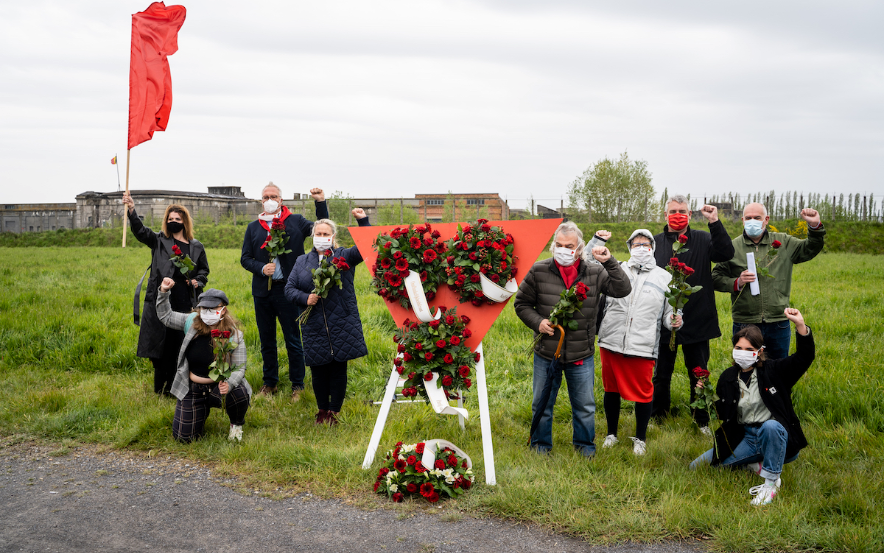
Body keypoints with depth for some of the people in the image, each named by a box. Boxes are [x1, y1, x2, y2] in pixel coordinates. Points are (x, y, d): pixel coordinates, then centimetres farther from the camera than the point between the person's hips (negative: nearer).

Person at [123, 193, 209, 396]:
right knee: (161, 343, 0)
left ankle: (176, 385, 11)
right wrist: (131, 209, -23)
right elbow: (140, 231, -8)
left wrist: (198, 281, 1)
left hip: (184, 303, 1)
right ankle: (161, 387, 11)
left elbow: (204, 270, 23)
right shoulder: (159, 241, 8)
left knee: (181, 344, 0)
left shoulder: (196, 247, 12)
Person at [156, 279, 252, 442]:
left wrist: (229, 383, -36)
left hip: (219, 385, -3)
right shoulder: (192, 322, -6)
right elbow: (165, 316, 8)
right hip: (192, 389, 3)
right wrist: (163, 292, -6)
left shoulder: (234, 335, -15)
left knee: (240, 394, -37)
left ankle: (236, 425, 0)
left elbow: (239, 368, -16)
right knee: (184, 437, 0)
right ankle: (202, 411, 35)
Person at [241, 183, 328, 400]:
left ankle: (297, 384, 12)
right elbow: (245, 258, 9)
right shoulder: (253, 227, 10)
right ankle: (269, 382, 26)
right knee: (267, 341, 13)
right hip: (262, 291, 3)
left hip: (287, 290, -3)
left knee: (293, 341, 2)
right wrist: (261, 268, -10)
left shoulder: (296, 222, 4)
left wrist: (320, 202, -17)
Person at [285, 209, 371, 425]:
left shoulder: (344, 256, 5)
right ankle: (322, 409, 25)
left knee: (339, 369, 4)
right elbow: (290, 288, 9)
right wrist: (305, 298, -9)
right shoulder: (302, 261, 12)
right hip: (315, 326, 2)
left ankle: (334, 411, 18)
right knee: (318, 370, 8)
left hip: (342, 325, -2)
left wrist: (363, 221, -21)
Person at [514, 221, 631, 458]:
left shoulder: (594, 273, -4)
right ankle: (540, 445, 33)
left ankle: (584, 444, 35)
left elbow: (622, 289, -9)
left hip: (581, 357, 1)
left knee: (585, 405, 14)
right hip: (546, 354, 0)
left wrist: (609, 262, -19)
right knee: (542, 404, 14)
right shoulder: (539, 271, -6)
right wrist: (537, 322, -14)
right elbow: (521, 303, 2)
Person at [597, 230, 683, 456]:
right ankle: (611, 434, 31)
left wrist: (674, 320, -8)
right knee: (611, 388, 12)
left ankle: (640, 439, 21)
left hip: (643, 346, -1)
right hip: (611, 342, 1)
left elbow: (670, 312, 12)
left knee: (642, 393, 0)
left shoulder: (664, 278, 11)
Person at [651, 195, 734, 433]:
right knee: (661, 374, 11)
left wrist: (715, 222, -24)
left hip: (697, 322, 0)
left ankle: (702, 420, 26)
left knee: (699, 375, 11)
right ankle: (657, 417, 27)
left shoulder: (702, 240, 1)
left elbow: (726, 253, -16)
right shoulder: (655, 243, 2)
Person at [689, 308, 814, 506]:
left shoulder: (773, 371, -8)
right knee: (698, 466, -1)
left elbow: (804, 357, -21)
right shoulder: (728, 378, 2)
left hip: (777, 438, -4)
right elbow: (721, 414, 6)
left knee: (770, 426, -42)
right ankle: (755, 465, 7)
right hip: (745, 439, 5)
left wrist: (800, 325, -35)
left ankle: (771, 481, -20)